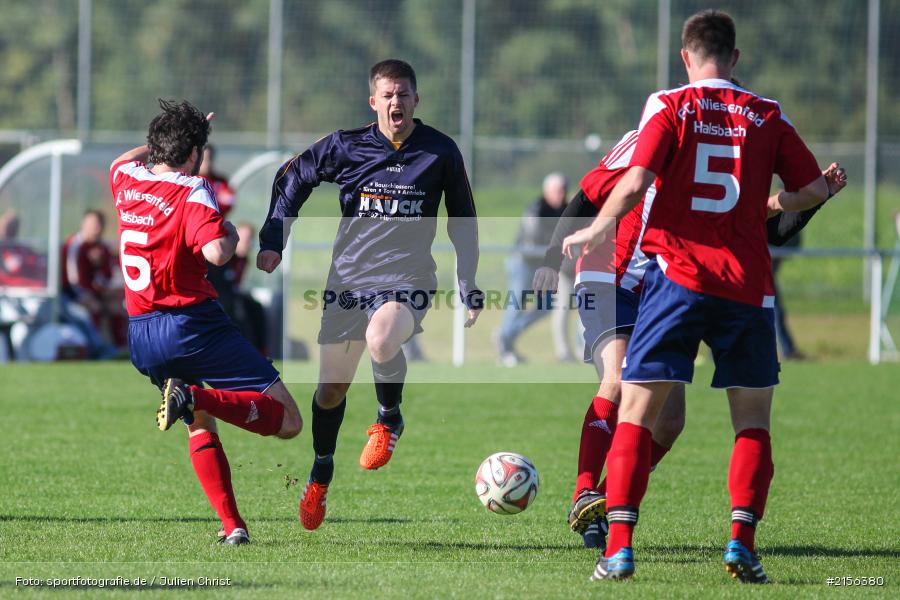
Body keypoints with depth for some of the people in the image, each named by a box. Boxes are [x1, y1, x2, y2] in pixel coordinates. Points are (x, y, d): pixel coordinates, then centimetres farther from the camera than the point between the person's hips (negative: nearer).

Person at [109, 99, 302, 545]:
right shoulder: (190, 192, -11)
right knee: (287, 420, -9)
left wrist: (168, 139, 40)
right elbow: (216, 252, -26)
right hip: (191, 323, -7)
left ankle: (232, 525, 12)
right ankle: (196, 395, -28)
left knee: (201, 426, 25)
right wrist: (230, 234, -5)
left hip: (140, 337, 7)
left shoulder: (126, 179, 8)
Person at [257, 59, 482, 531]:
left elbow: (462, 221, 11)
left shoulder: (440, 152, 0)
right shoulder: (345, 147, -1)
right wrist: (272, 240, 7)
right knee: (332, 385, 6)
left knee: (380, 341, -35)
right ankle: (320, 474, 29)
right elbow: (293, 177, 14)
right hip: (347, 279, 2)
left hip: (407, 281, -2)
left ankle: (389, 420, -6)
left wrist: (470, 288, 8)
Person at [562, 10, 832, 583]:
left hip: (678, 274, -1)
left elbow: (636, 181, -11)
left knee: (636, 411, 2)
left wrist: (596, 230, 3)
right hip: (747, 282, 1)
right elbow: (815, 188, 10)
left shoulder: (668, 106, 0)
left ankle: (619, 547, -8)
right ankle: (742, 543, -1)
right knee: (754, 418, 13)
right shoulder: (768, 115, 7)